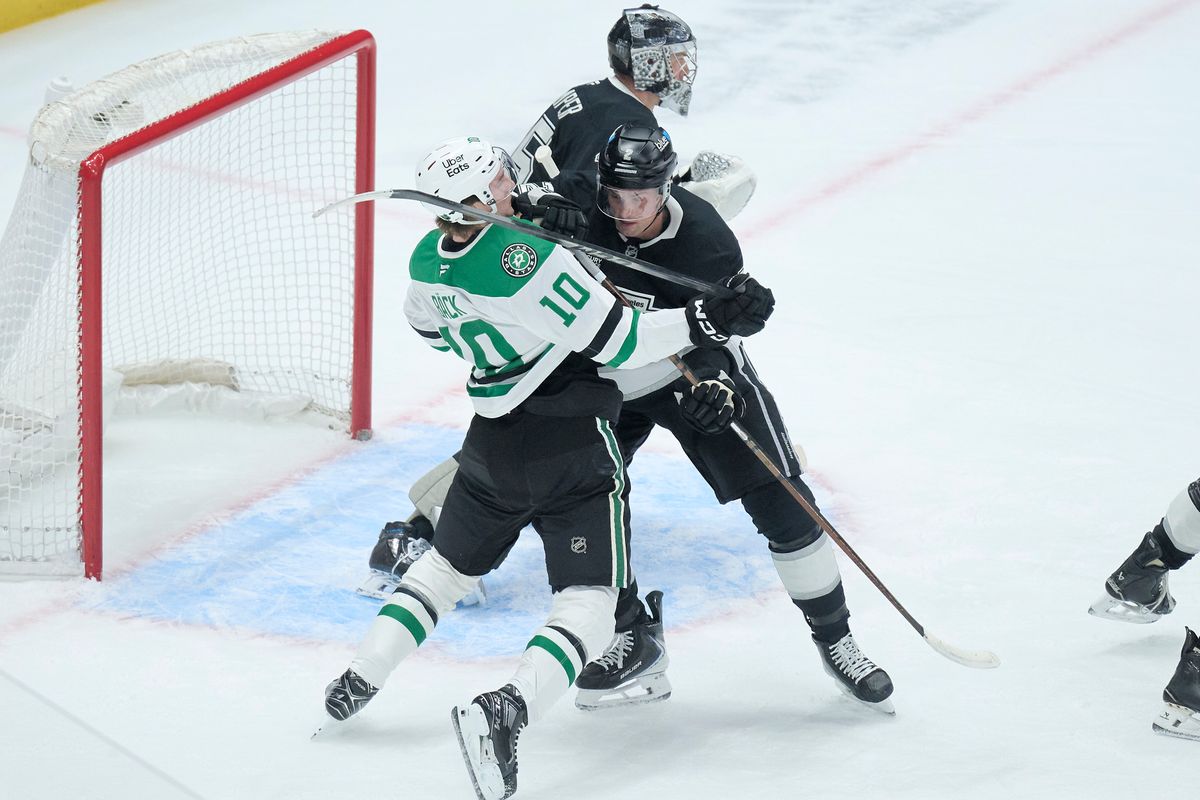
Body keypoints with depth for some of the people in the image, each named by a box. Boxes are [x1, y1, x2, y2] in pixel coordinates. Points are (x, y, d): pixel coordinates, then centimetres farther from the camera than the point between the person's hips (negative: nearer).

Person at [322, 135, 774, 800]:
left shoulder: (427, 261, -3)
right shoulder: (526, 256, -25)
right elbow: (614, 340, -23)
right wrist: (703, 320, -21)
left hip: (493, 445, 7)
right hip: (573, 449, -7)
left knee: (449, 564, 28)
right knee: (588, 597, -3)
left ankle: (356, 681, 25)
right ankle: (509, 706, -24)